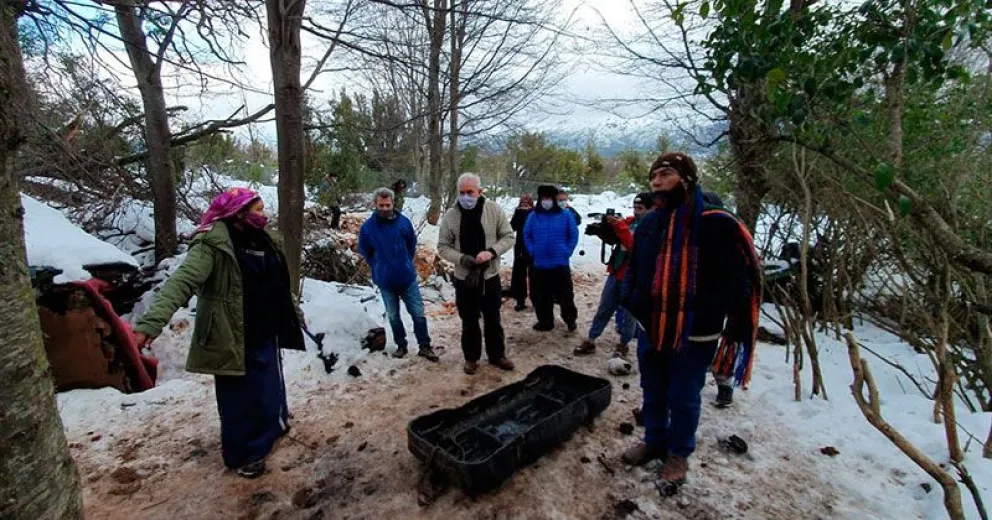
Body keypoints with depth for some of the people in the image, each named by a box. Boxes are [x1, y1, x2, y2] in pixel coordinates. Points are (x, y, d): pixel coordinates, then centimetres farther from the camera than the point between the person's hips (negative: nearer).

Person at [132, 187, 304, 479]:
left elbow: (280, 284, 17)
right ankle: (244, 452, 26)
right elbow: (182, 281, -29)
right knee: (240, 396, 7)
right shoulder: (214, 244, -18)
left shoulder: (262, 241, 7)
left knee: (270, 385, 23)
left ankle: (272, 425, 48)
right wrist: (151, 322, -41)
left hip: (266, 333, 8)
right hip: (235, 338, -7)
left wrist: (294, 313, 25)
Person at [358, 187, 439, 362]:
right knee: (393, 316, 14)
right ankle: (401, 345, 31)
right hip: (385, 281, 0)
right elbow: (365, 251, 5)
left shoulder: (404, 221, -9)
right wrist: (379, 268, 5)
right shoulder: (367, 227, -11)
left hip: (407, 277, 0)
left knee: (418, 313, 5)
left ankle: (424, 346, 18)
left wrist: (406, 263, 8)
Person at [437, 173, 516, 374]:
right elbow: (443, 247, -3)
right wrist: (462, 259, -20)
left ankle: (497, 355, 34)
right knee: (469, 322, 13)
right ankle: (471, 357, 32)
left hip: (490, 276, 0)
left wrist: (492, 252, -21)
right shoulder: (451, 216, -8)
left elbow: (508, 237, -3)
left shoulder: (494, 210, -8)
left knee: (493, 320, 16)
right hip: (464, 279, 0)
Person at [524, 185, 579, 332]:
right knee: (541, 296, 9)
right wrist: (533, 251, 0)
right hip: (540, 263, 2)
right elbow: (526, 235, 9)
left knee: (565, 294, 6)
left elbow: (574, 234, 1)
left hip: (560, 263, -2)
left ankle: (570, 320, 25)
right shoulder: (533, 216, 1)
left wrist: (567, 251, -4)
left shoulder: (565, 215, -4)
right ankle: (545, 321, 25)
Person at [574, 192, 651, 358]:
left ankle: (623, 345, 22)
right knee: (604, 308, 11)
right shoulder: (629, 221, 9)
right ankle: (590, 341, 18)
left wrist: (621, 227, -26)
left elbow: (635, 247, -23)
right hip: (615, 272, 6)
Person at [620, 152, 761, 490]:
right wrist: (631, 302, 3)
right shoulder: (648, 224, 5)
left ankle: (678, 455, 34)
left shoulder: (715, 223, -15)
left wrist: (734, 328, -18)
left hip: (694, 336, -5)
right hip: (650, 329, 6)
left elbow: (740, 279, -15)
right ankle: (654, 442, 42)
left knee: (684, 399, 13)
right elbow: (635, 269, 16)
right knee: (653, 393, 21)